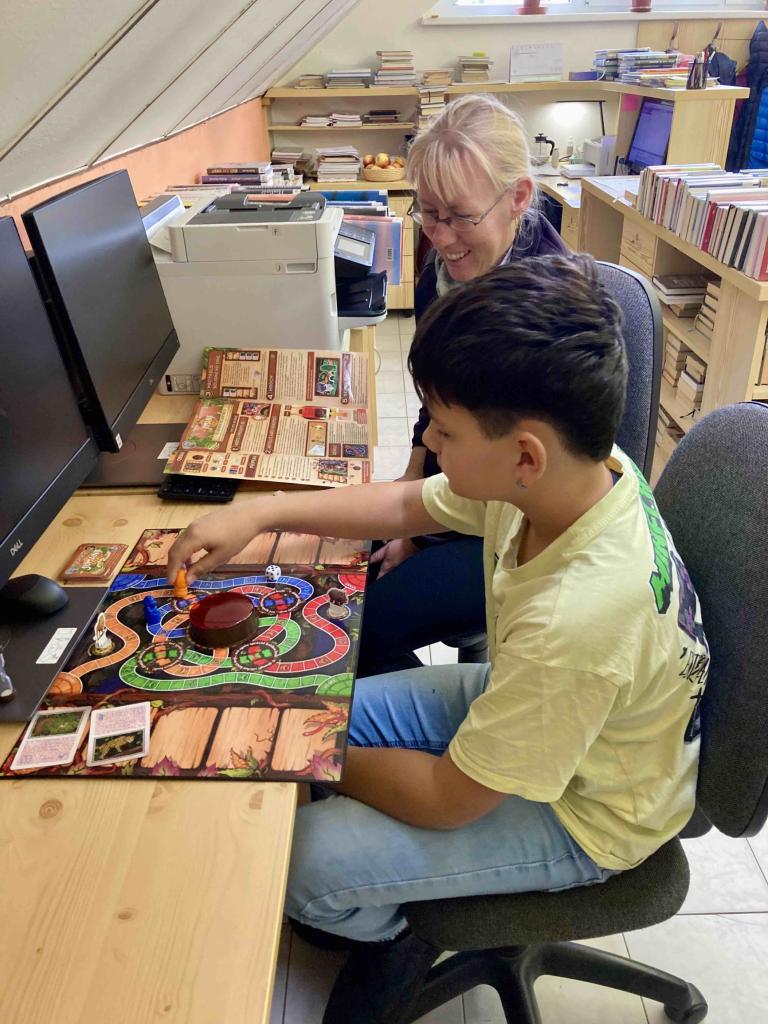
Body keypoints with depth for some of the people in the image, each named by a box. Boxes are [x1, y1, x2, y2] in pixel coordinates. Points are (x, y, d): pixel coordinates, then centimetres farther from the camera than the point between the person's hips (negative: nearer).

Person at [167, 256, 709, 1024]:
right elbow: (406, 505, -2)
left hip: (582, 815, -7)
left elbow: (445, 800, -27)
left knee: (302, 861, -14)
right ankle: (361, 908, 32)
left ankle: (385, 935, 25)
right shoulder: (574, 467, -20)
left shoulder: (578, 616, -43)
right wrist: (260, 513, -10)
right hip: (521, 702, 7)